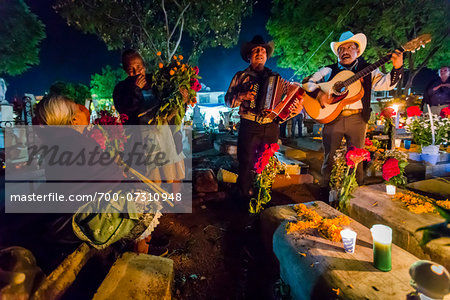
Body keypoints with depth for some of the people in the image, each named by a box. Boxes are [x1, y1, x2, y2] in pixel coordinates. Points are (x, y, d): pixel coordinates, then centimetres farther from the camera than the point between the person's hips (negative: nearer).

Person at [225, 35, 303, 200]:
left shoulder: (274, 76, 17)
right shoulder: (241, 76, 10)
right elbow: (228, 99, 7)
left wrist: (295, 108, -1)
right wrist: (242, 96, -12)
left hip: (271, 127, 3)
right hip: (249, 126, -2)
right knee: (246, 164, -2)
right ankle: (245, 196, 13)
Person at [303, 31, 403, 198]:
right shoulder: (328, 71, 12)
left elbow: (384, 84, 1)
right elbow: (307, 83, 7)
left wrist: (396, 68, -17)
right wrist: (318, 94, -11)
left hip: (357, 119, 1)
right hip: (331, 117, 0)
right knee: (329, 158, 4)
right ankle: (325, 194, 19)